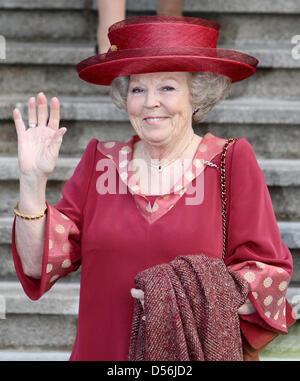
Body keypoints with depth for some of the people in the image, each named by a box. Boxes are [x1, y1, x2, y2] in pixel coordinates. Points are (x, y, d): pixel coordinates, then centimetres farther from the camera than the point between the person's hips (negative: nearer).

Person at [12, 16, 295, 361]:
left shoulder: (232, 161, -5)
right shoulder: (100, 160, 4)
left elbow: (270, 274, -8)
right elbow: (39, 264, -1)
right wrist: (33, 180, -12)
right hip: (103, 352, 3)